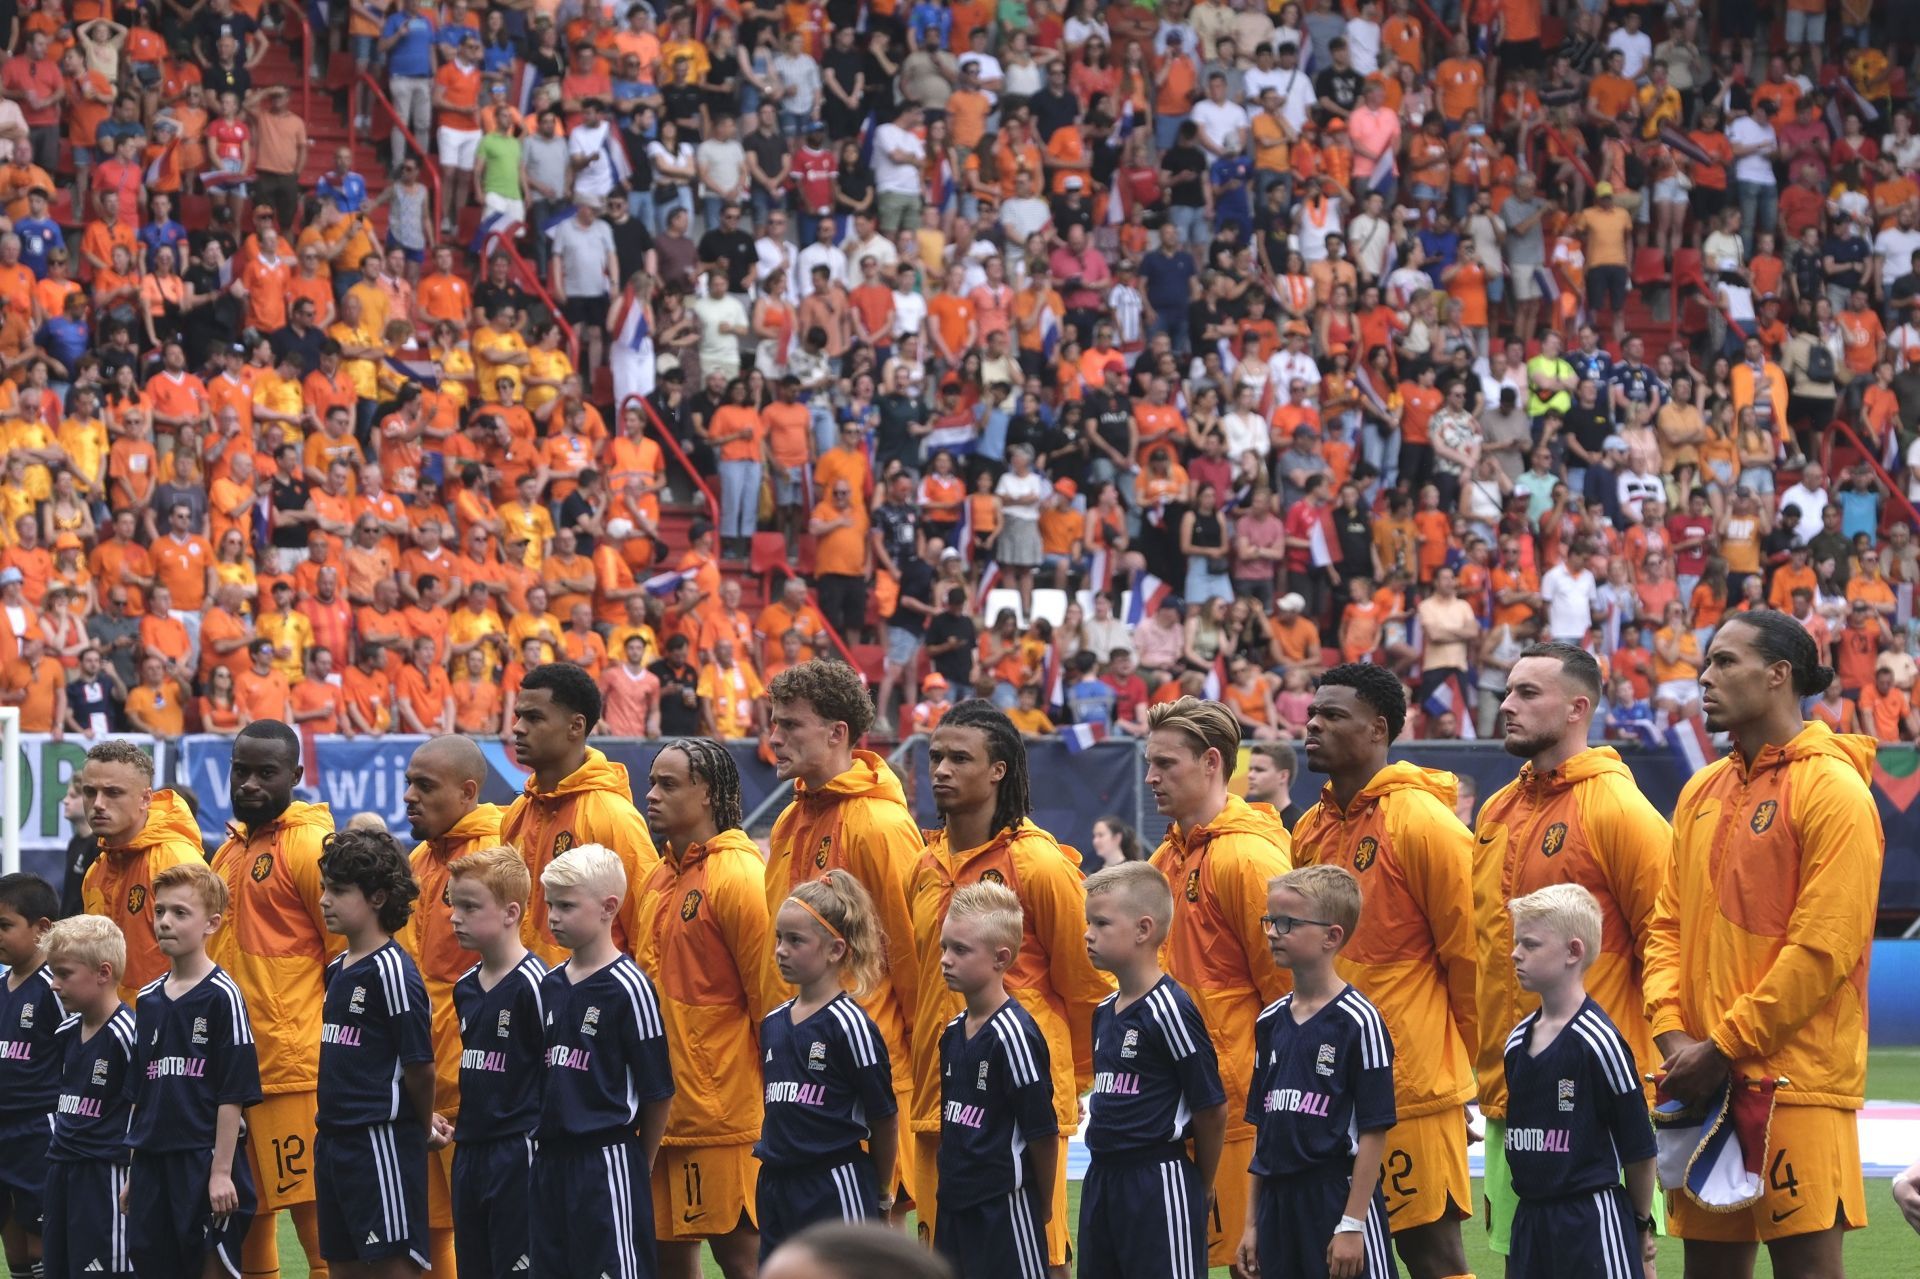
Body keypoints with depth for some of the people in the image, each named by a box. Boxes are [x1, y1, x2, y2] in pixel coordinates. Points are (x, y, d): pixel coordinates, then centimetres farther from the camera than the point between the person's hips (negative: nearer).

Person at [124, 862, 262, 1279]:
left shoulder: (222, 995, -7)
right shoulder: (148, 998, 12)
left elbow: (234, 1094, -10)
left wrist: (222, 1170, -14)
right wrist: (133, 1171, 15)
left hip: (206, 1162, -6)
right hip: (153, 1162, 6)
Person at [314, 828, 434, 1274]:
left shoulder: (392, 970, -13)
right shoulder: (338, 970, 14)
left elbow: (419, 1065, -13)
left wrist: (422, 1128, -1)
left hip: (381, 1139, -9)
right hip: (334, 1143, 9)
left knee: (392, 1261, -7)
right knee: (347, 1263, 11)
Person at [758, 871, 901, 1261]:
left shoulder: (849, 1024, -11)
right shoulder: (773, 1023, 11)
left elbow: (885, 1117, -5)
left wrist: (880, 1190, 4)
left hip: (837, 1190, -7)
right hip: (777, 1185, 8)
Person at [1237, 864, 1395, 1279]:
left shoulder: (1358, 1022, -9)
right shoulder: (1271, 1022, 11)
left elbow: (1374, 1132, -11)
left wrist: (1352, 1225, -14)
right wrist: (1251, 1222, 13)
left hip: (1339, 1195, -7)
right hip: (1278, 1202, 7)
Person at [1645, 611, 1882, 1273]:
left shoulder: (1833, 790, -8)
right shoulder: (1703, 792, 15)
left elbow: (1823, 948, -14)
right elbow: (1669, 925, 17)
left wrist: (1725, 1047, -14)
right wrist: (1671, 1030, -1)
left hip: (1797, 1083, -7)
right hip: (1703, 1085, 7)